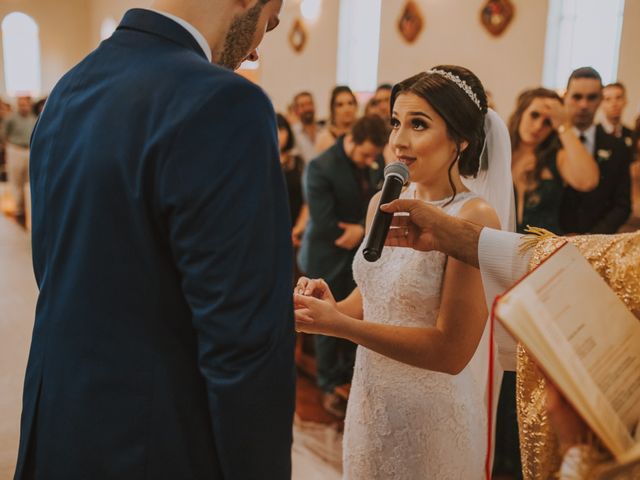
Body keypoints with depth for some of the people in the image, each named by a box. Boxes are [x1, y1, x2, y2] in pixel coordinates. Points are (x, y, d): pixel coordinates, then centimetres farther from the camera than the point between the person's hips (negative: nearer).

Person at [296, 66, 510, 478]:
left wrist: (340, 325, -26)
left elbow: (452, 351, -22)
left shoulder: (474, 218, -20)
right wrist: (333, 307, -10)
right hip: (368, 401, 6)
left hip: (431, 415, -6)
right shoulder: (382, 203, -1)